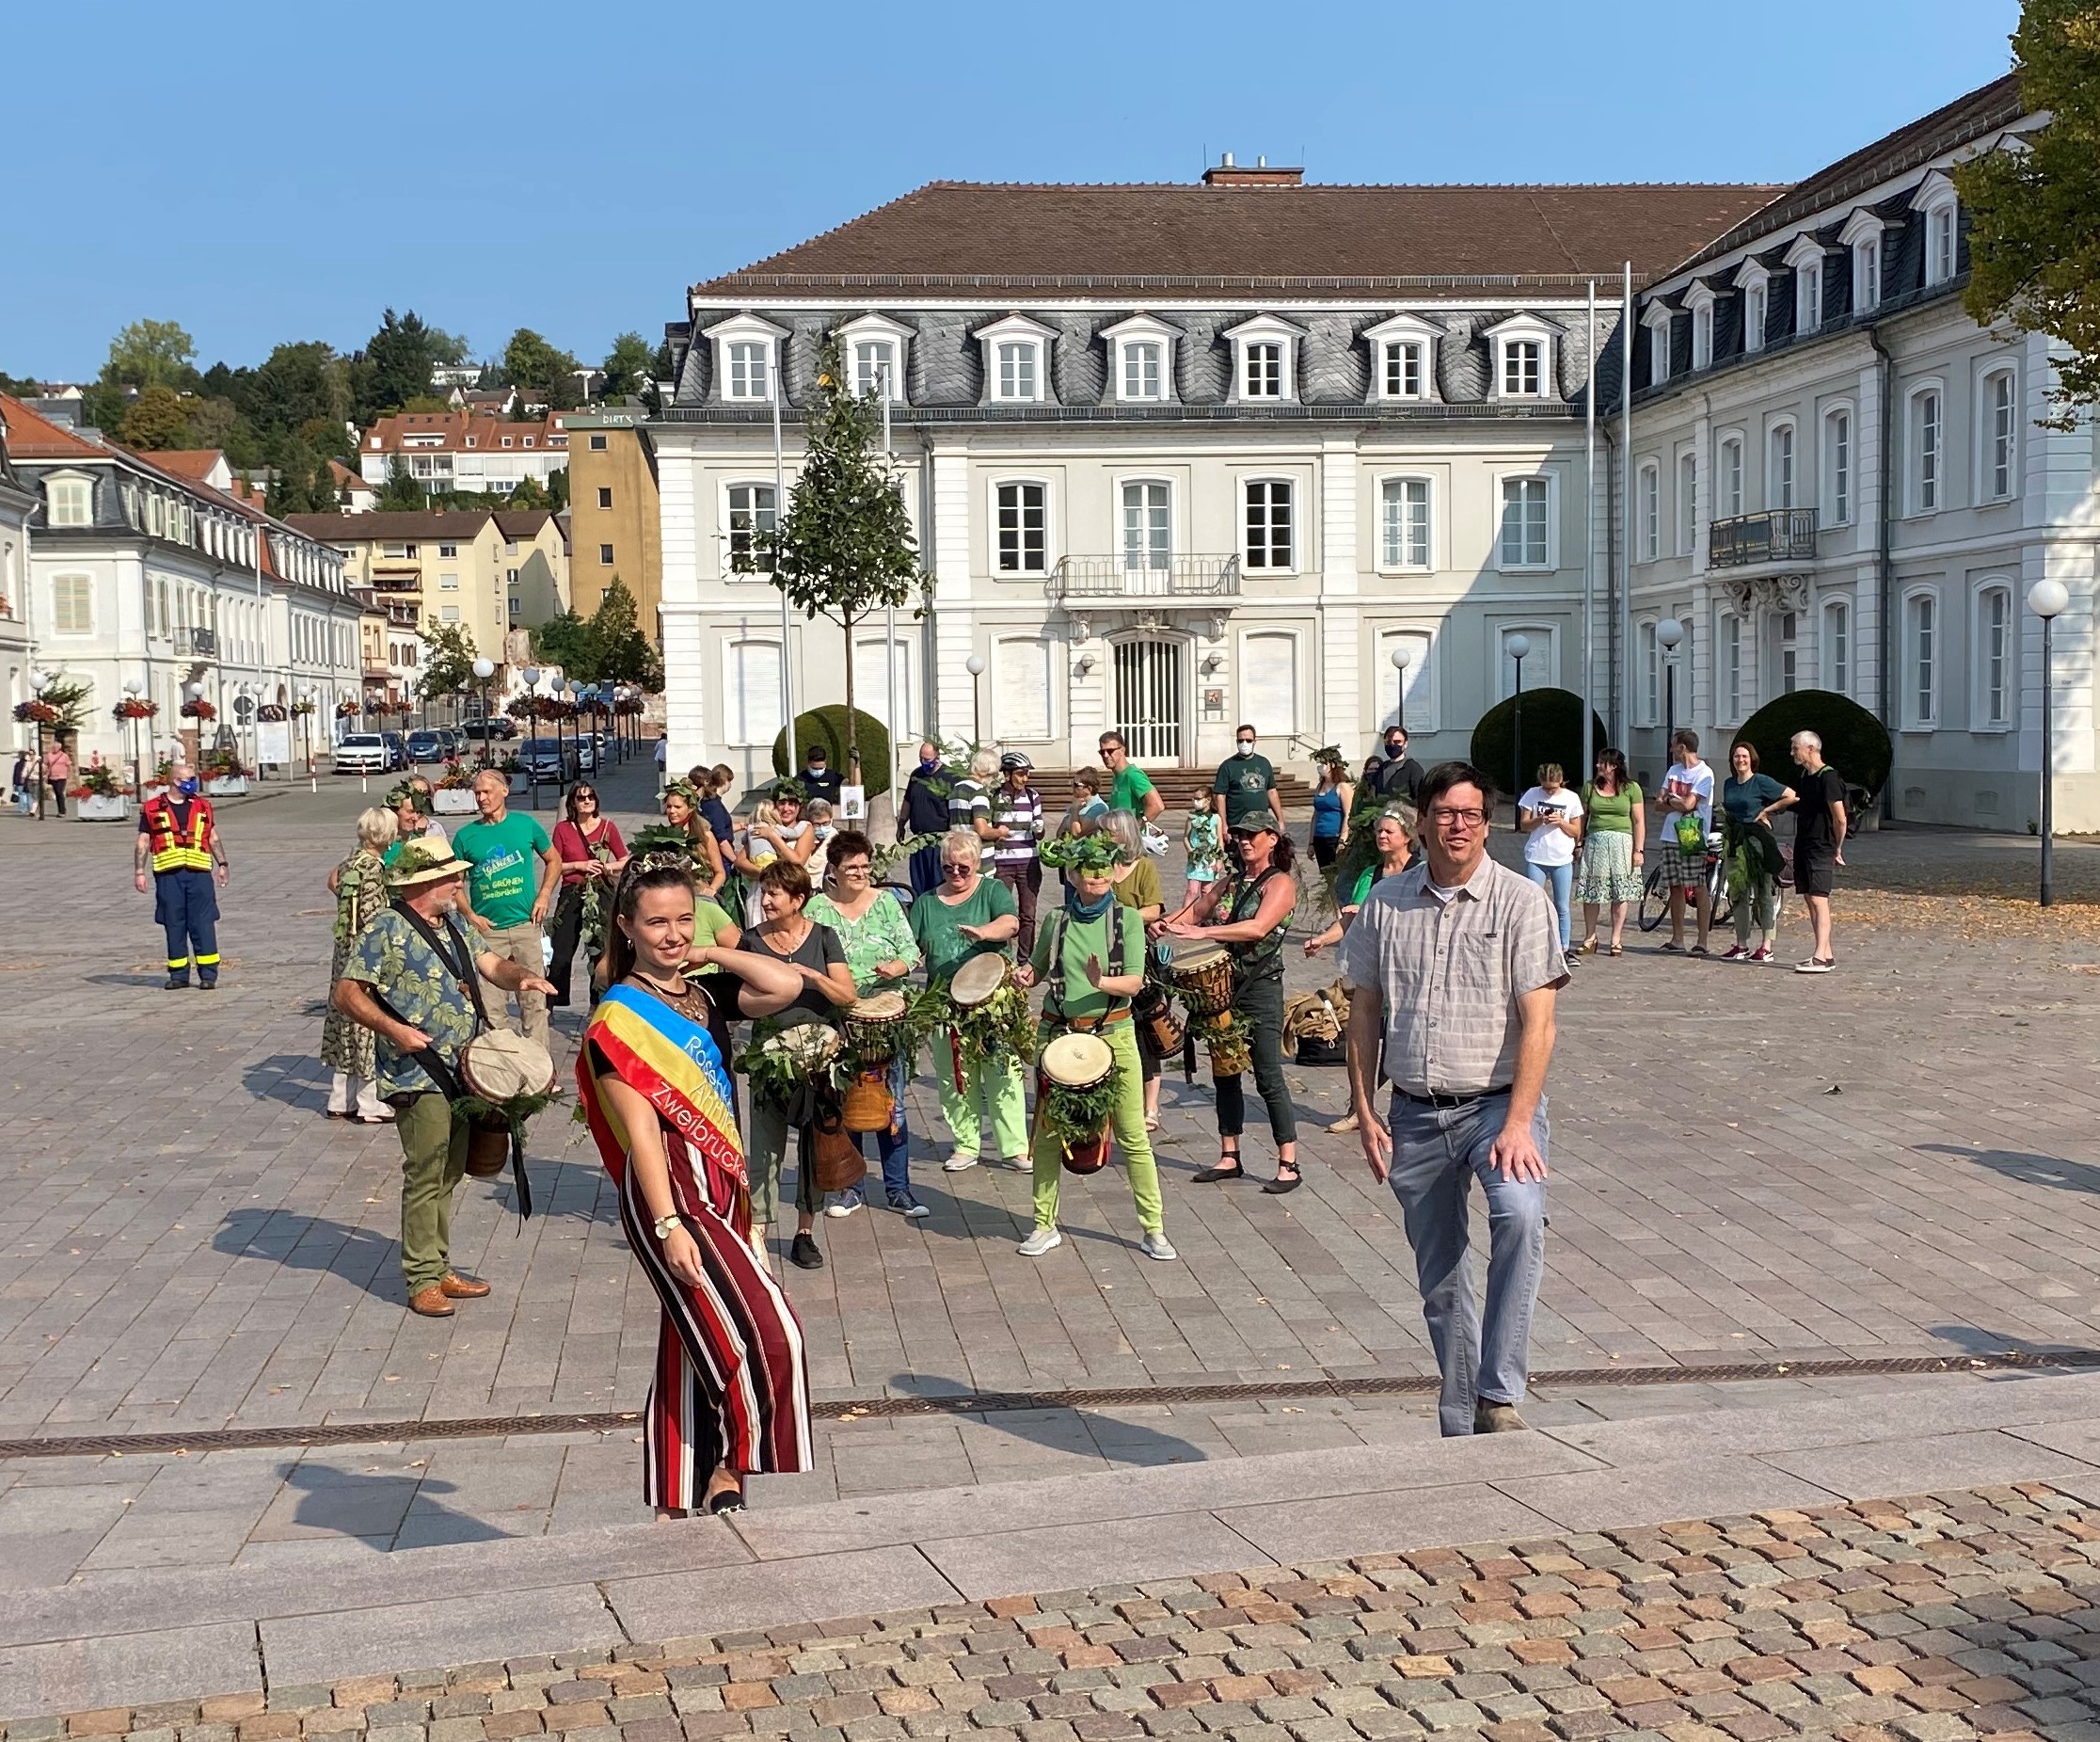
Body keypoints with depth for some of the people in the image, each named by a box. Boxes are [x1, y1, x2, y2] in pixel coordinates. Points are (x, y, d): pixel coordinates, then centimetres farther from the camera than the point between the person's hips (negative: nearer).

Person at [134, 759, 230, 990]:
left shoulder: (202, 806, 14)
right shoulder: (152, 809, 6)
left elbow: (213, 839, 20)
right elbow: (143, 843, 8)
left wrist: (222, 864, 12)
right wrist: (139, 872, 1)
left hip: (199, 873, 1)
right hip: (168, 875, -1)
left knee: (203, 923, -4)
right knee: (174, 925, 4)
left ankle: (208, 973, 0)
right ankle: (178, 974, 13)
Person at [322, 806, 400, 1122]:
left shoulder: (350, 863, 9)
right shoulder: (374, 868, -17)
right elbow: (371, 917, -20)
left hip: (345, 951, 9)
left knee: (347, 1023, 14)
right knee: (369, 1023, -2)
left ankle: (340, 1100, 21)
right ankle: (368, 1105, 4)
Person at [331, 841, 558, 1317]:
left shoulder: (451, 927, 14)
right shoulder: (387, 929, -11)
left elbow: (490, 964, 21)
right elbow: (347, 992, -13)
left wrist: (521, 976, -2)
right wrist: (394, 1030, -25)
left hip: (460, 1074, 8)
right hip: (418, 1077, -8)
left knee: (447, 1178, 14)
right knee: (425, 1178, -5)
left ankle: (440, 1269, 24)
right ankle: (421, 1280, 3)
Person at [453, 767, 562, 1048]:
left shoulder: (526, 824, 4)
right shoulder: (466, 835, 3)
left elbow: (553, 861, 14)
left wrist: (544, 896, 0)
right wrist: (469, 915, -6)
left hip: (526, 925, 0)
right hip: (487, 930, 0)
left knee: (534, 999, 3)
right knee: (489, 1005, 1)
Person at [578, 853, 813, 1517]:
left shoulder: (702, 994, 9)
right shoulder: (618, 1021, -10)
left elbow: (786, 985, -3)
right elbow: (641, 1130, -15)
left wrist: (709, 955, 2)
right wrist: (669, 1224, -20)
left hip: (718, 1188, 7)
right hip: (668, 1191, -7)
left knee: (692, 1351, 13)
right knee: (766, 1333, -14)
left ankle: (677, 1504, 22)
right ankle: (731, 1467, 5)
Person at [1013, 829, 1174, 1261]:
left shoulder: (1127, 918, -2)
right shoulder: (1057, 920, 4)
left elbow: (1135, 982, -9)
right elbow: (1039, 967, 18)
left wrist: (1101, 982, -28)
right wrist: (1025, 974, -5)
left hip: (1113, 1035, -2)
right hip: (1059, 1035, 2)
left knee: (1133, 1136, -1)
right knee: (1047, 1133, 6)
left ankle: (1153, 1228, 10)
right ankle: (1045, 1225, 20)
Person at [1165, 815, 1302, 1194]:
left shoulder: (1281, 883, -6)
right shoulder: (1230, 883, 14)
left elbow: (1258, 928, -21)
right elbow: (1195, 911, 13)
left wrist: (1203, 931, -27)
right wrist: (1164, 924, -8)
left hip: (1260, 989, -7)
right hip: (1223, 985, 7)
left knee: (1268, 1078, -6)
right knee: (1225, 1074, 10)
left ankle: (1289, 1165, -1)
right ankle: (1229, 1158, 19)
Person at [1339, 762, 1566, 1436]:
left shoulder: (1519, 901, -5)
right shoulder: (1385, 903, 5)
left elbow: (1537, 1022, -11)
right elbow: (1363, 1012, 10)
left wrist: (1518, 1125, -19)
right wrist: (1365, 1115, 5)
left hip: (1498, 1102, -3)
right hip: (1414, 1114, 4)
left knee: (1519, 1213, -32)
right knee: (1439, 1280, 10)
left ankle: (1499, 1395, -24)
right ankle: (1460, 1430, 24)